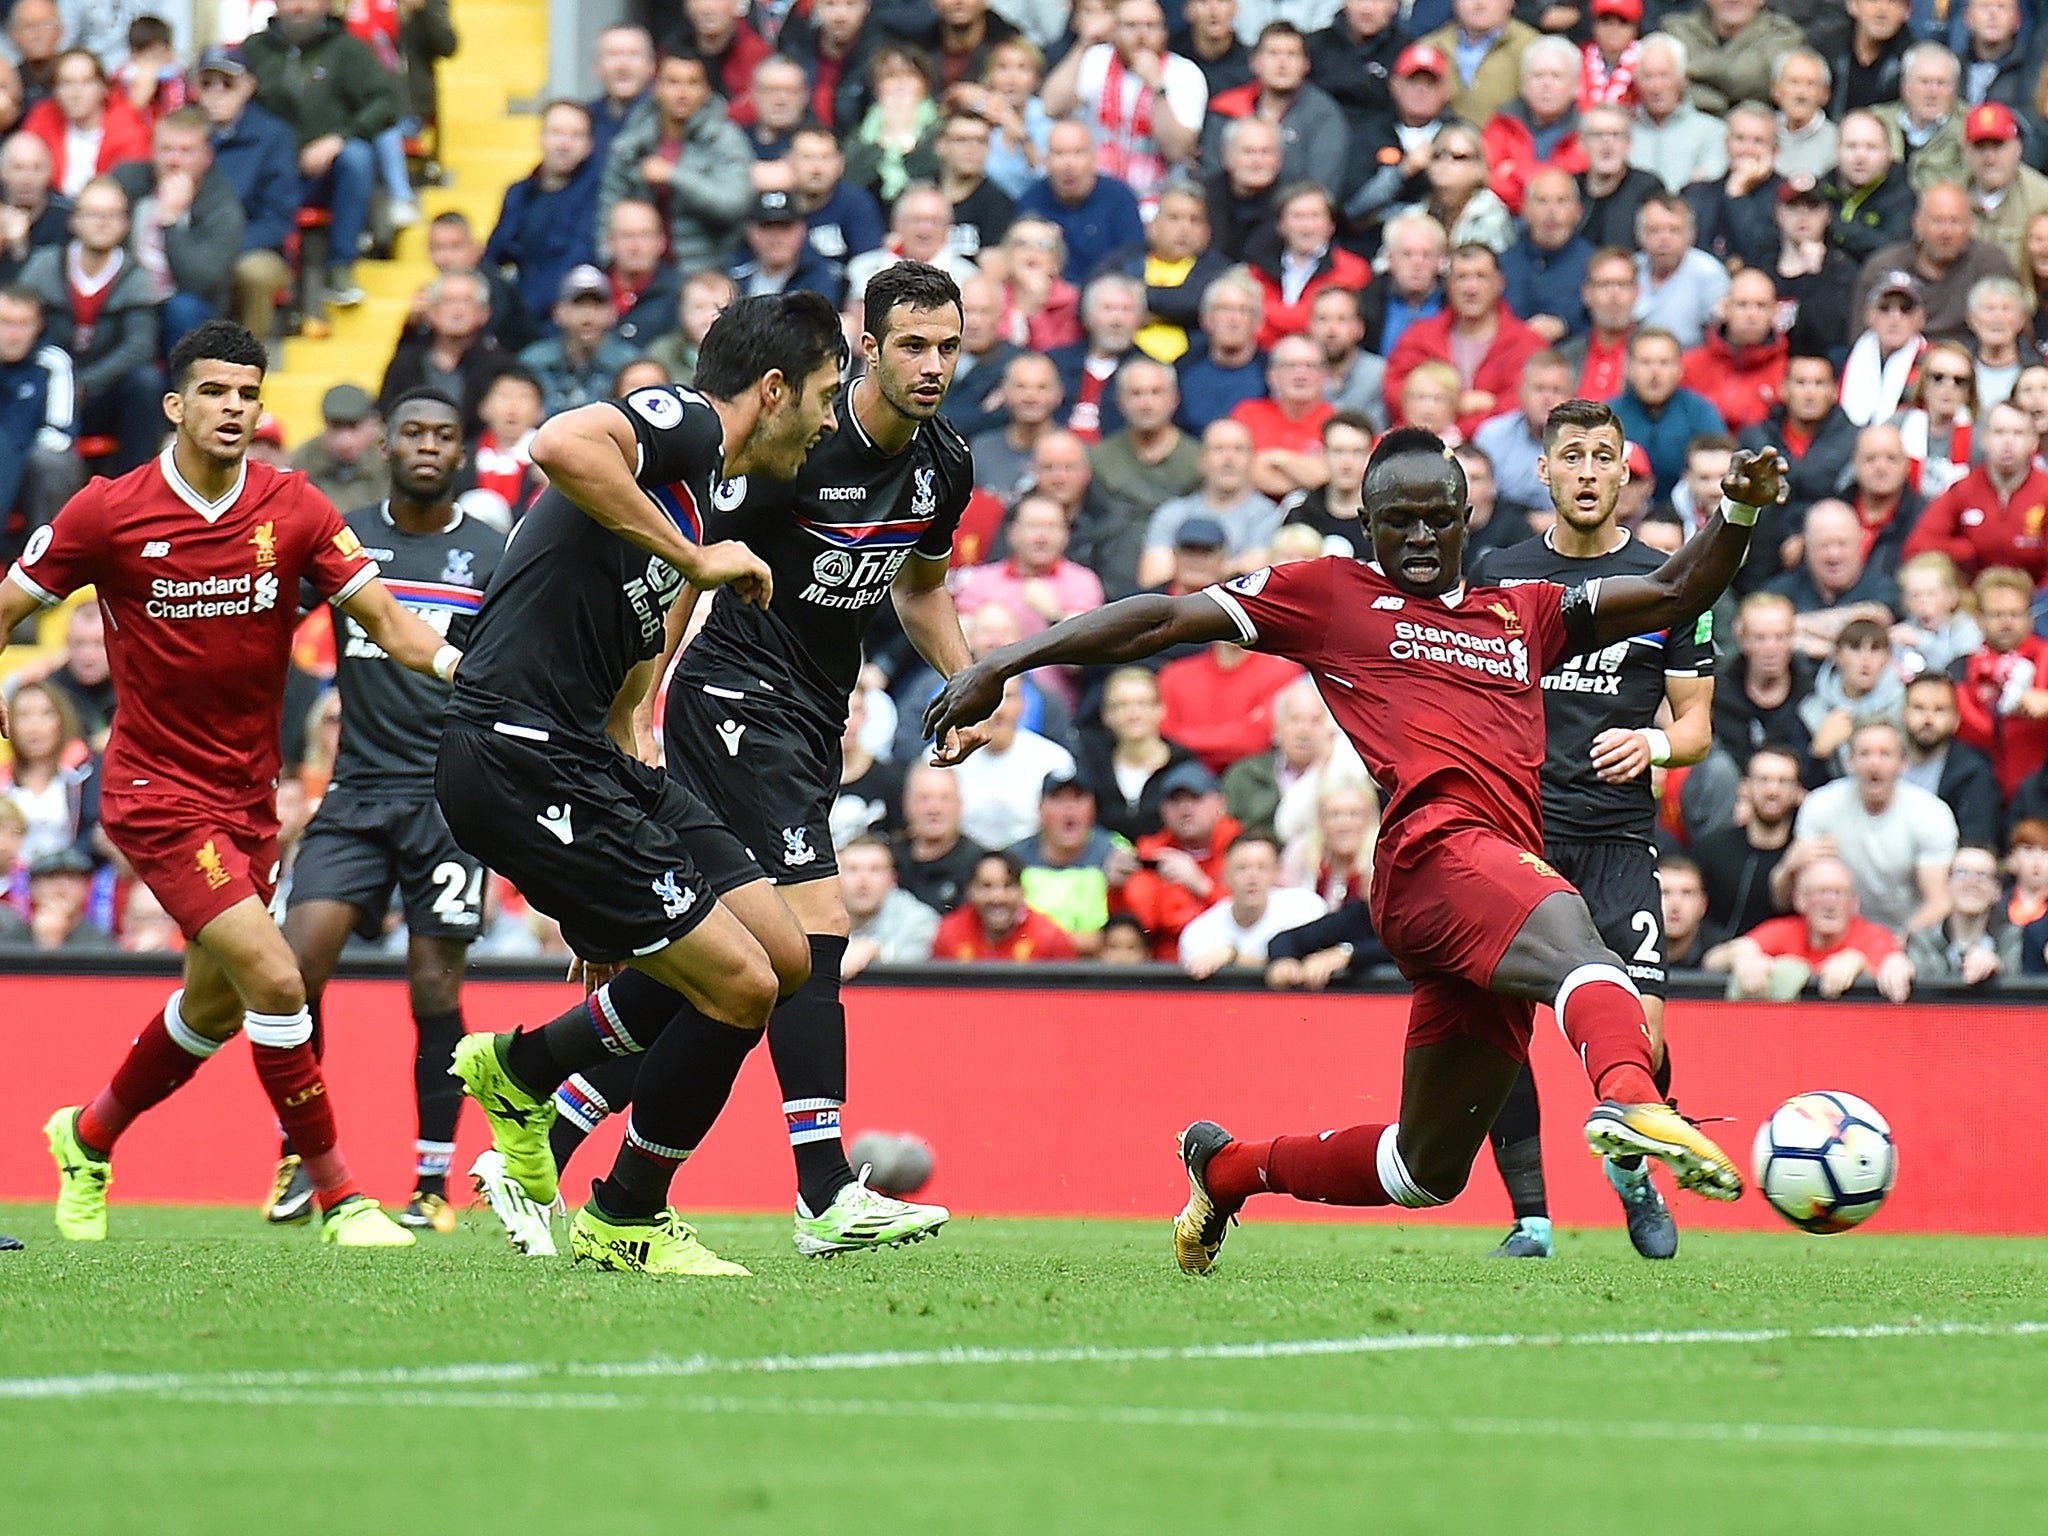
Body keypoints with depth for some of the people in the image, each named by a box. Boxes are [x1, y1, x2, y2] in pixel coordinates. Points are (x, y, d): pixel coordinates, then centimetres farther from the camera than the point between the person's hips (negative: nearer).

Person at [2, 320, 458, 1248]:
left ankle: (87, 1138, 43)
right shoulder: (108, 512, -10)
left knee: (215, 1006, 18)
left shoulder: (292, 509, -3)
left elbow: (385, 620, -7)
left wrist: (459, 663, -26)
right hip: (158, 794, -5)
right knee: (274, 980, -19)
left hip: (248, 797, 5)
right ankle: (335, 1195, -9)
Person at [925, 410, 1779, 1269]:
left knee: (1429, 1168, 12)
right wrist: (1002, 665, 10)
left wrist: (1737, 514, 15)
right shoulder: (1332, 595, 16)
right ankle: (1626, 1100, -72)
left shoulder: (1524, 613, 30)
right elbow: (1164, 621, 14)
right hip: (1437, 845, -7)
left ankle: (1226, 1168, 35)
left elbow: (1673, 596, 34)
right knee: (1576, 948, -40)